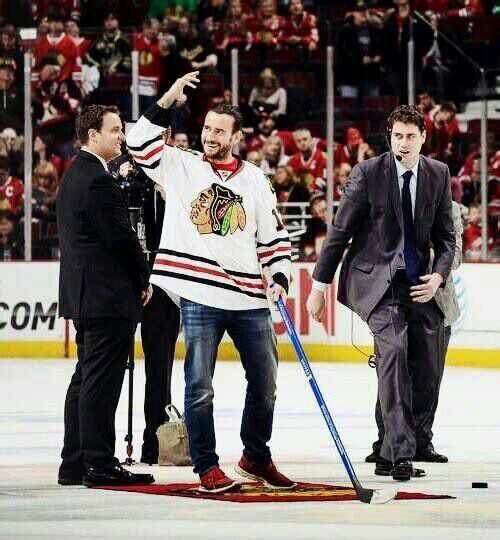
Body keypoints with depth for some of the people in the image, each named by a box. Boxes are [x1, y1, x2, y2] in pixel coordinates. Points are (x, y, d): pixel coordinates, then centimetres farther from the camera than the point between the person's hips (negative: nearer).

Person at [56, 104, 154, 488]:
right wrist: (144, 280, -2)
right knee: (101, 381, -8)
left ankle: (74, 463, 17)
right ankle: (99, 464, -6)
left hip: (83, 295, 10)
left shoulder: (73, 176, 16)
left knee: (86, 379, 14)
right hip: (108, 295, -10)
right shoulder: (99, 180, -17)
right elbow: (121, 238, -18)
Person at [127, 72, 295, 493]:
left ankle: (256, 457, 27)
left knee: (265, 382, 9)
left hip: (251, 299, 3)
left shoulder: (255, 179, 11)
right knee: (199, 386, -4)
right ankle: (207, 468, 6)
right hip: (200, 297, -3)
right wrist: (167, 104, -18)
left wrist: (279, 276, 0)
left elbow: (275, 235, 14)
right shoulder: (181, 166, 4)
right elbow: (141, 146, -11)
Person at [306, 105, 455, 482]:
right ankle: (401, 454, -28)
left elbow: (446, 235, 11)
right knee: (394, 349, -25)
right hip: (374, 278, -5)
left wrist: (438, 275, -7)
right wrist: (320, 284, -3)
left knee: (427, 372, 1)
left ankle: (390, 456, 14)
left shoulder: (439, 175, 5)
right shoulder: (368, 173, -7)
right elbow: (340, 231, -3)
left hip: (416, 284, 5)